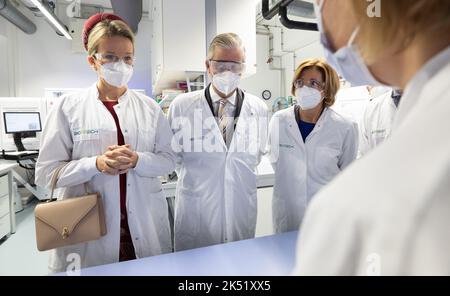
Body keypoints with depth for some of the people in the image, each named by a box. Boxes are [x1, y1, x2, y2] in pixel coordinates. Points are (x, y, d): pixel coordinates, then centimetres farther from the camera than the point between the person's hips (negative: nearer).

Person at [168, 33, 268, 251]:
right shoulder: (181, 105, -7)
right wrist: (195, 177, 4)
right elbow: (173, 155, 5)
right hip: (195, 213, -1)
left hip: (242, 213, 2)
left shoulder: (259, 108, -1)